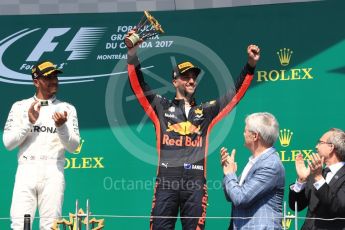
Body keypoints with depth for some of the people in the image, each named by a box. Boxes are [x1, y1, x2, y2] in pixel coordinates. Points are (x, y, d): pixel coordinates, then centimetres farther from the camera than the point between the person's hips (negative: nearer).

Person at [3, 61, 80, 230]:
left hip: (53, 172, 0)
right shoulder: (20, 107, 12)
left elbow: (73, 146, 4)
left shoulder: (66, 109, 12)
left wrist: (62, 127, -15)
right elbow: (8, 143, 5)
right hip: (26, 170, 0)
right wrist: (29, 122, -6)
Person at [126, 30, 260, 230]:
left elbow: (236, 93, 16)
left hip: (196, 182, 1)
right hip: (166, 181, -1)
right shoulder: (161, 107, 16)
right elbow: (138, 84, 8)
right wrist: (133, 52, -4)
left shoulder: (207, 111, 20)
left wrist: (250, 65, 5)